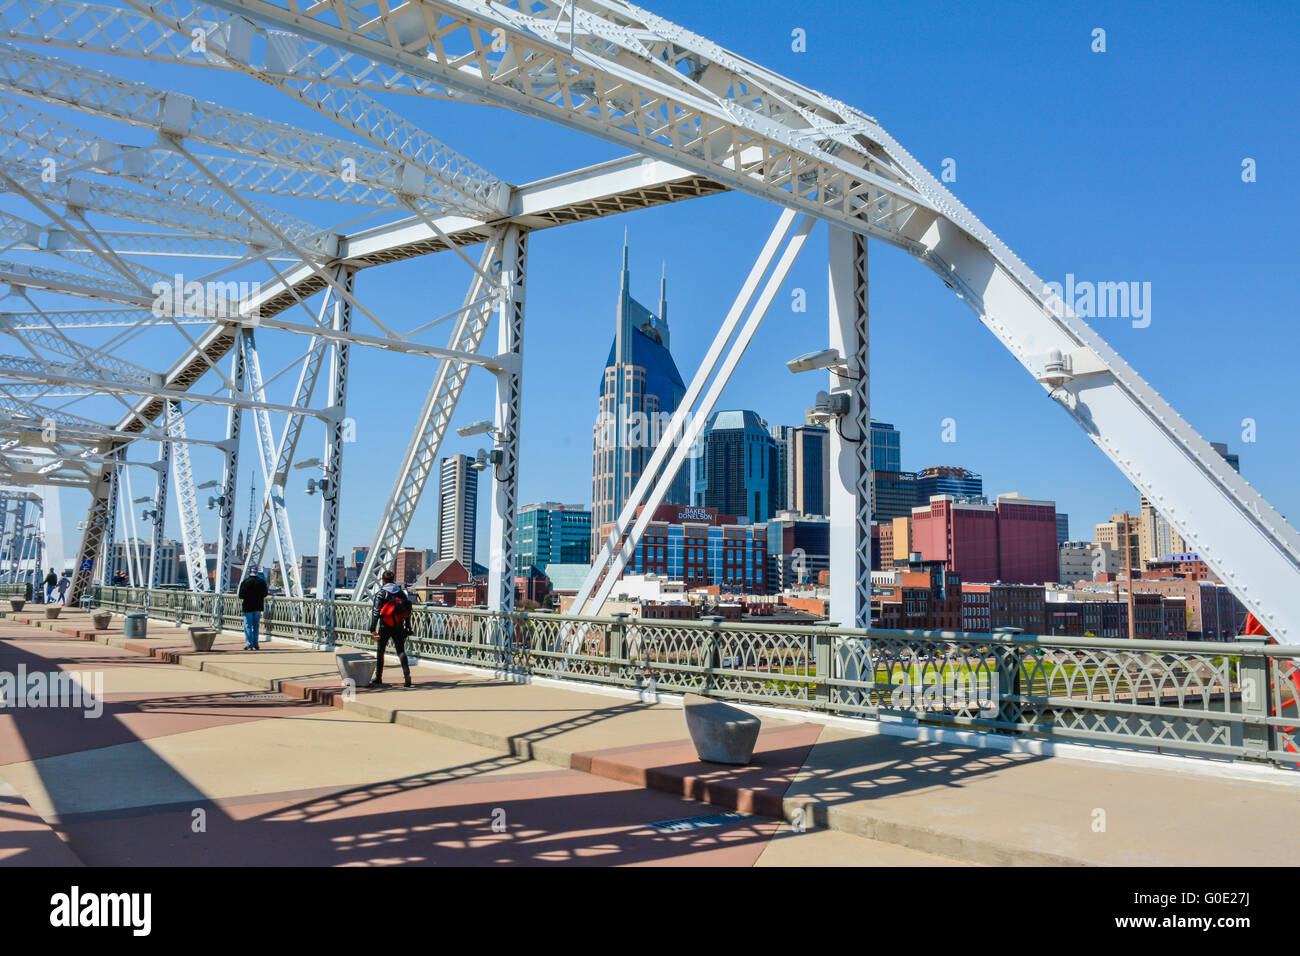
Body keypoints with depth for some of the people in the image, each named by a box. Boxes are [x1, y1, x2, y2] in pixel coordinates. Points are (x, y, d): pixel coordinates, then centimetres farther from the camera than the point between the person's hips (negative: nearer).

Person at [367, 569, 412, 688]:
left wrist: (373, 629, -13)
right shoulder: (401, 592, 10)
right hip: (399, 627, 3)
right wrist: (407, 626, 20)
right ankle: (407, 673, -17)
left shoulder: (381, 593, -3)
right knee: (401, 651, 4)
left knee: (380, 652, 8)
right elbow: (408, 611, 11)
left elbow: (376, 611, -11)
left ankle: (378, 679, 14)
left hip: (385, 626, -3)